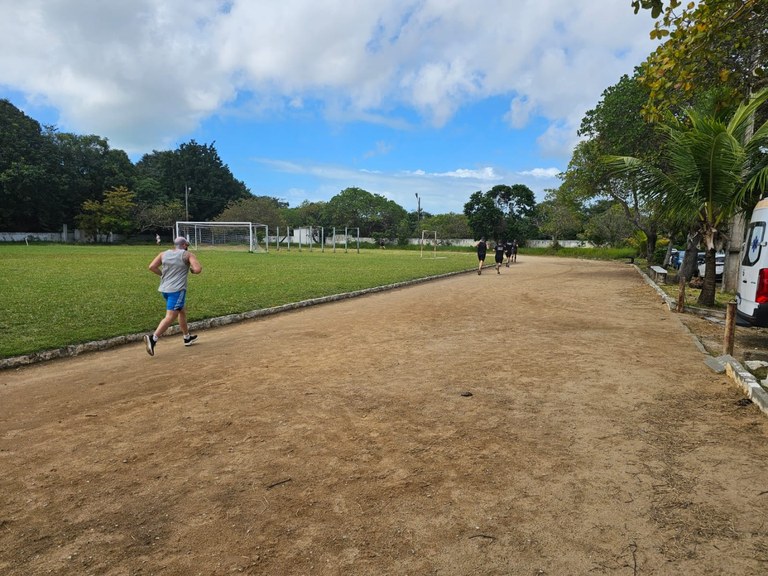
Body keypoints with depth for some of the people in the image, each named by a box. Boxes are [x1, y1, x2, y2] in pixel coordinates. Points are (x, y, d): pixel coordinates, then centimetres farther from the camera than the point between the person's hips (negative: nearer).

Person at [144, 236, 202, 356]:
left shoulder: (164, 254, 10)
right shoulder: (188, 255, -3)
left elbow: (151, 267, 0)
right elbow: (198, 269, -15)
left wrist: (162, 274, 13)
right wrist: (191, 270, 7)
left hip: (165, 289, 7)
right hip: (177, 289, -7)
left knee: (182, 311, 23)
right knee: (170, 317, -9)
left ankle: (187, 338, 34)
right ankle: (153, 338, -25)